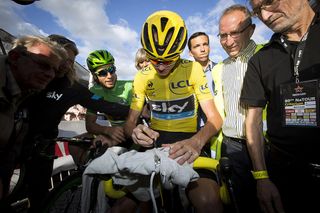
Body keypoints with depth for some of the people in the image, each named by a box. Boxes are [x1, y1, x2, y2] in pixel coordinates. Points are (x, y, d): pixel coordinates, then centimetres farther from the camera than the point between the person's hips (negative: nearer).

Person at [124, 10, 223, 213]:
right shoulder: (142, 76, 3)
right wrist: (135, 132, -21)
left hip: (188, 141, -2)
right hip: (154, 140, 3)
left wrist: (197, 142, -29)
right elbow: (130, 120, 5)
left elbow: (214, 117, -7)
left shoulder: (193, 69, -5)